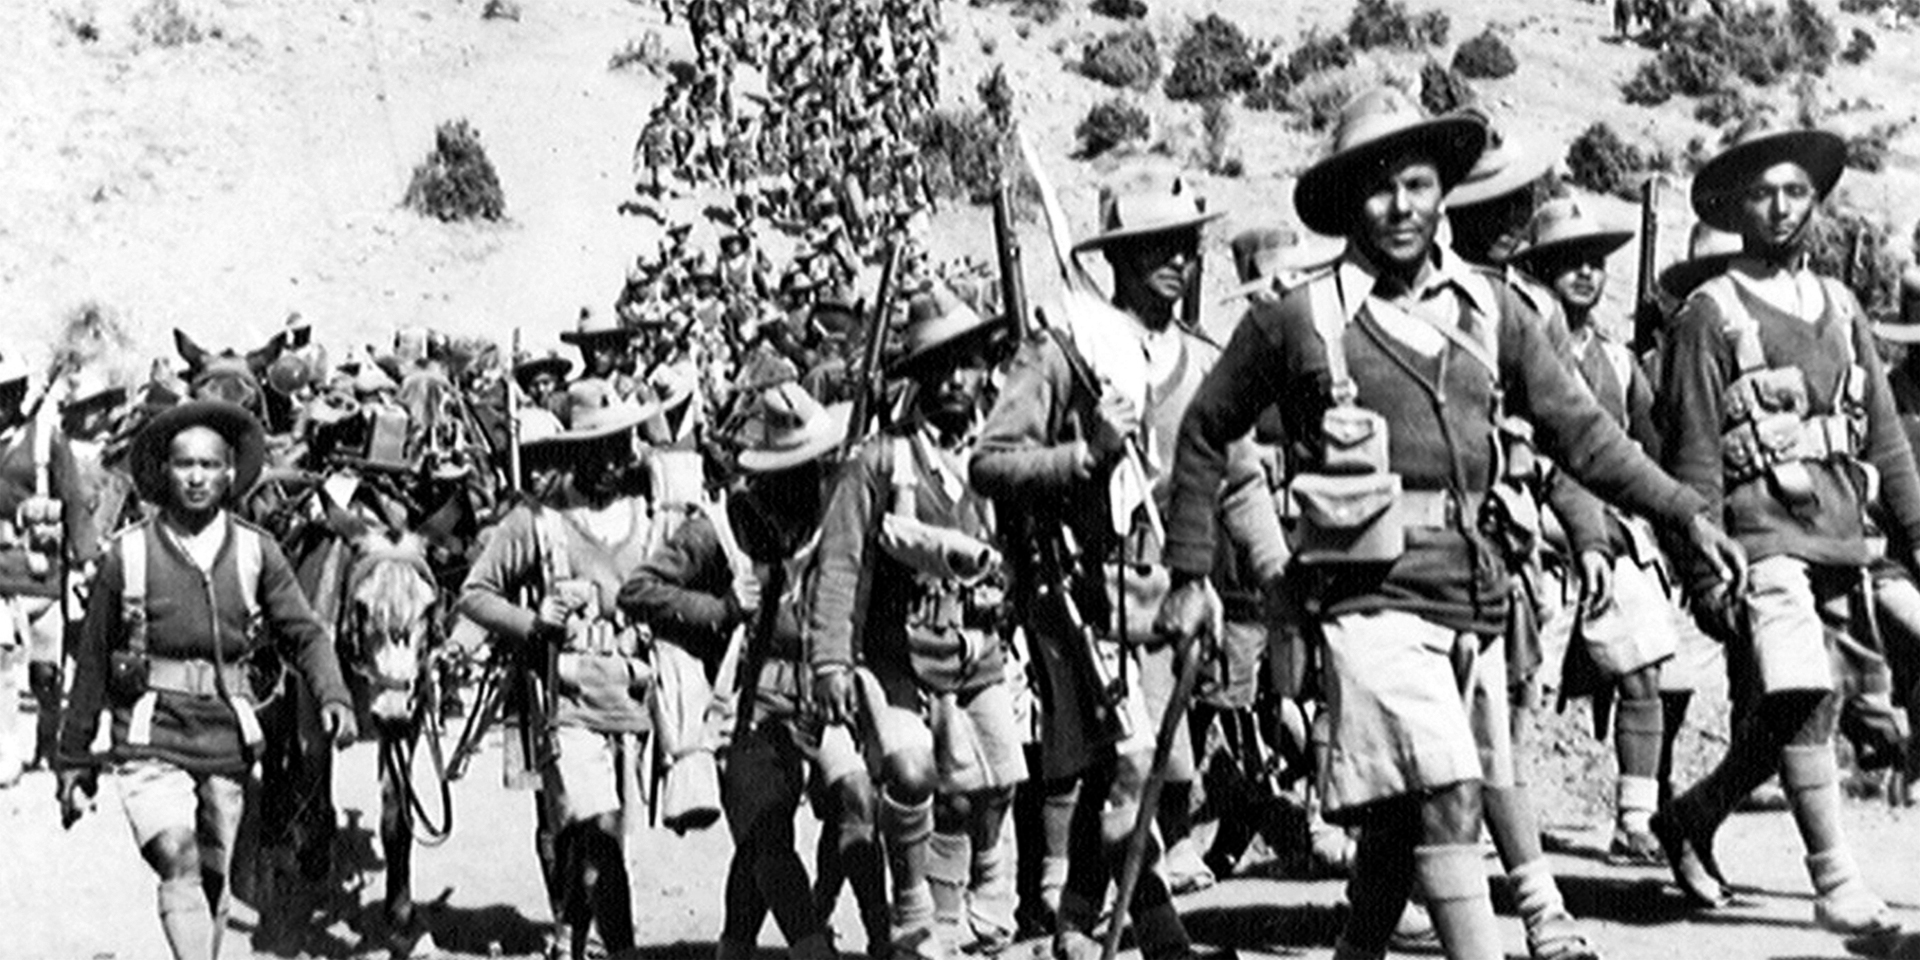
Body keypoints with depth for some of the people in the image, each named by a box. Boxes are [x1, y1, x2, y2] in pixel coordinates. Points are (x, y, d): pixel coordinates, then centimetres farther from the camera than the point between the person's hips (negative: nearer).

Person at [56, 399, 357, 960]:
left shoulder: (256, 553, 4)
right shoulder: (129, 555, 0)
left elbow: (305, 633, 3)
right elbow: (92, 661, 7)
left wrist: (334, 698, -17)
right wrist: (75, 761, 9)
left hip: (227, 743, 3)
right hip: (151, 740, -2)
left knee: (213, 879, 10)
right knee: (178, 862, -21)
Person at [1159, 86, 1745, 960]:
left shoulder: (1489, 309, 10)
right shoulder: (1298, 320, 0)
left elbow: (1578, 429, 12)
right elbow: (1204, 433, 9)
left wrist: (1684, 512, 4)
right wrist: (1190, 574, 8)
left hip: (1477, 594, 5)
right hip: (1375, 595, -5)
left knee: (1399, 819, 14)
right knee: (1445, 800, -17)